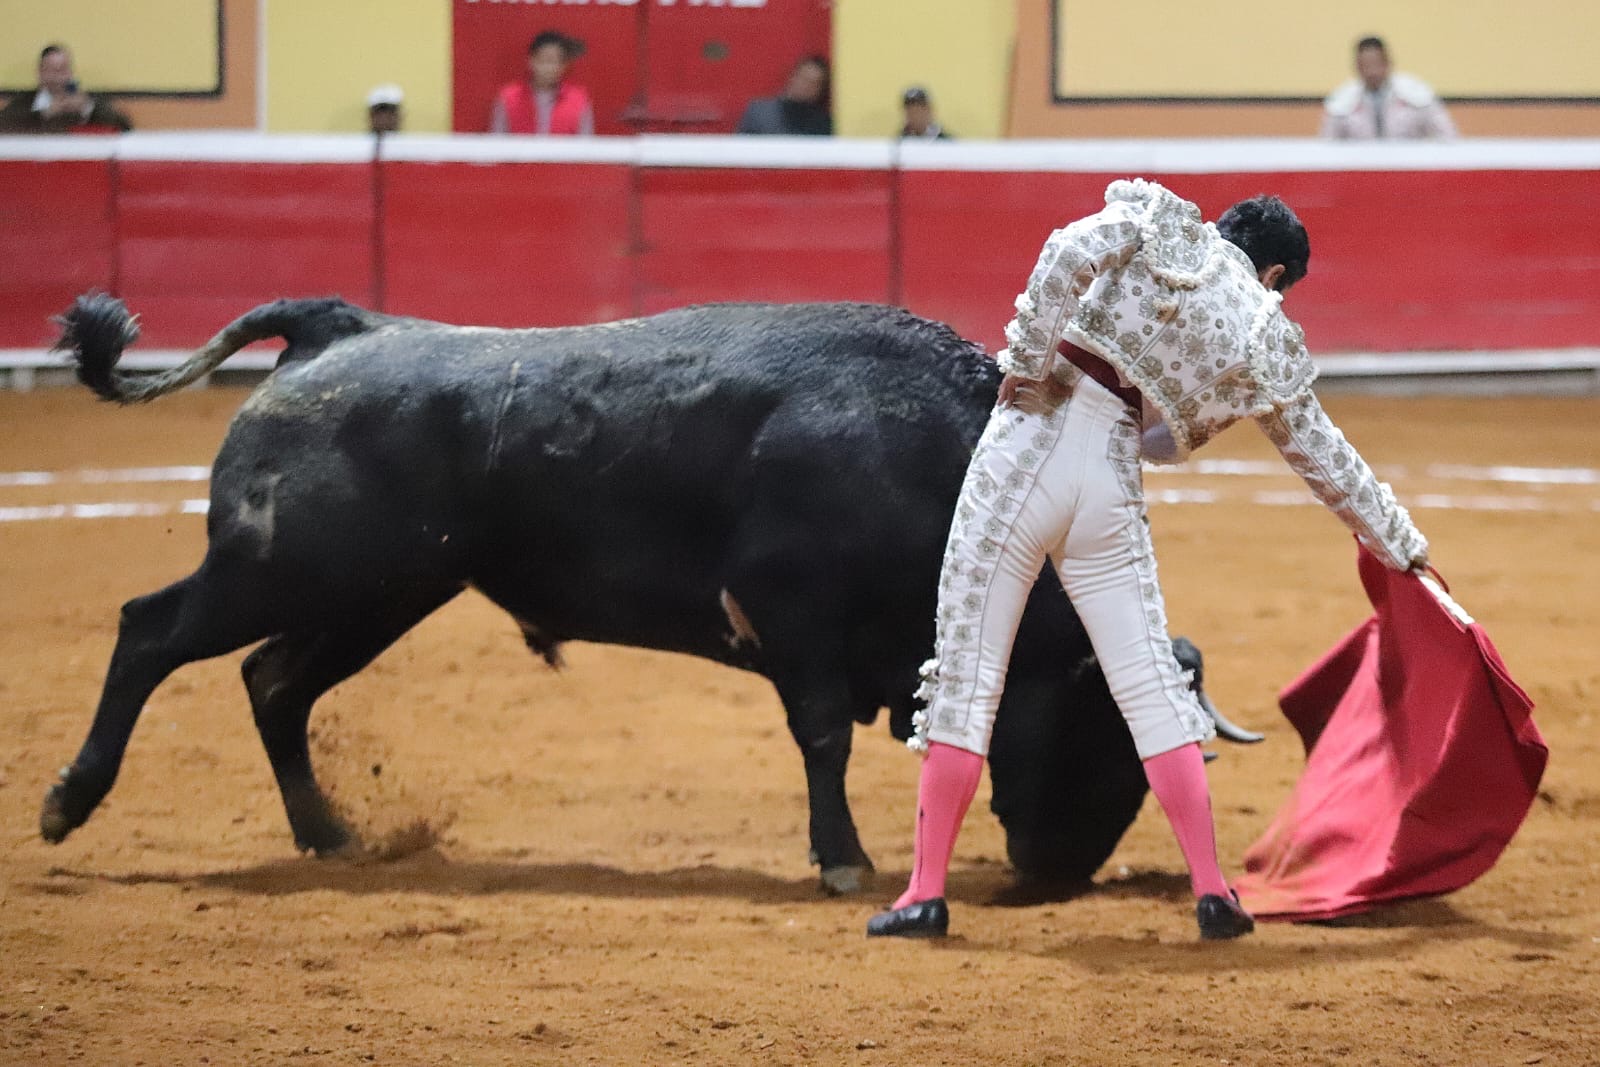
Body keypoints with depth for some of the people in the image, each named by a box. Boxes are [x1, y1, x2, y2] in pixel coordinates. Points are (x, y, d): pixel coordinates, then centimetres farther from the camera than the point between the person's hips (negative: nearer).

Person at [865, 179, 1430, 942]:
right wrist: (1402, 549, 33)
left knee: (967, 672, 4)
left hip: (1030, 443, -1)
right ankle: (1212, 890, 6)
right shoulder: (1268, 345, 12)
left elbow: (1070, 254, -13)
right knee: (1151, 683, 10)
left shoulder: (1162, 223, 7)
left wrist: (1029, 358, -6)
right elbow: (1327, 461, 21)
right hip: (1113, 486, 1)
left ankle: (926, 892, 5)